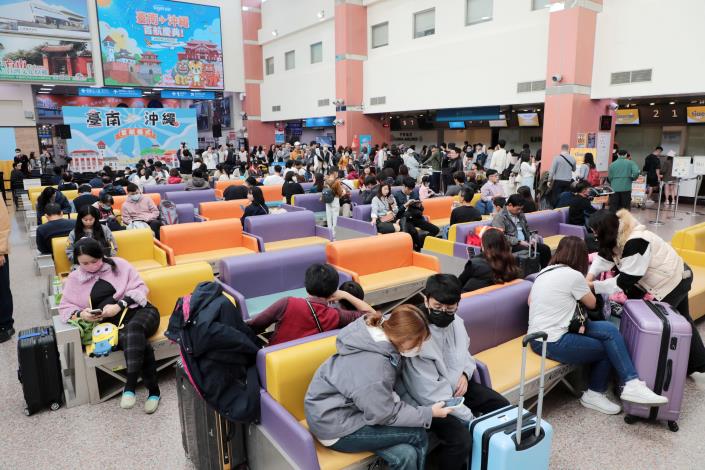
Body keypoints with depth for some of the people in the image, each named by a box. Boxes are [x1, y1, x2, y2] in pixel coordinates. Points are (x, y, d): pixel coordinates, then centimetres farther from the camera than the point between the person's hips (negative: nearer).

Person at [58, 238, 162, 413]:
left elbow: (140, 288, 2)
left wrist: (119, 305, -14)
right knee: (138, 342, -34)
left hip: (139, 311, 0)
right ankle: (153, 388, -30)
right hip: (111, 322, 1)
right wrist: (80, 314, -10)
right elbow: (64, 307, 14)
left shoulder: (118, 264, 6)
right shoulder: (74, 279, 13)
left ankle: (130, 386, -38)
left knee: (133, 329, -38)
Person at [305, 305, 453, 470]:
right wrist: (429, 413, -12)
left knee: (406, 454, -8)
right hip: (336, 426, -7)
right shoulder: (373, 366, -32)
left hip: (350, 408, 8)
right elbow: (385, 415, -19)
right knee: (417, 435, -10)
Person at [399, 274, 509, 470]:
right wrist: (469, 417, -21)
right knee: (461, 439, -26)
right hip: (428, 399, -8)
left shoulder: (456, 322, -6)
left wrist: (465, 374, -6)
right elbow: (431, 393, -27)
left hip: (456, 384, 8)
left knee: (502, 406, 7)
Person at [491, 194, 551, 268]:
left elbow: (527, 229, 27)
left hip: (524, 242, 8)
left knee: (545, 248, -11)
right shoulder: (499, 217, -10)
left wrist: (531, 238, 5)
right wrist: (519, 242, -20)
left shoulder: (520, 214, 16)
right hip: (511, 245, -8)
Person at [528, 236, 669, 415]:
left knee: (609, 329, 4)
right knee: (607, 348, 7)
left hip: (537, 338, 7)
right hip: (553, 343, -7)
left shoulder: (544, 272, 10)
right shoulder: (573, 275, -11)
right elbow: (592, 304, 5)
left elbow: (530, 301, 19)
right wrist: (586, 287, 26)